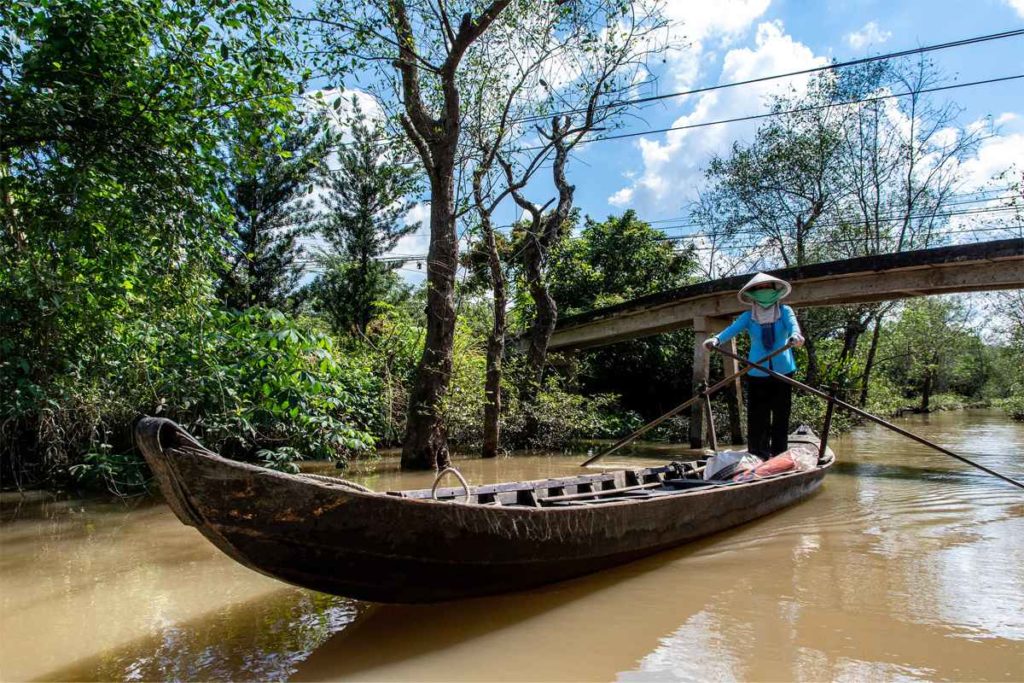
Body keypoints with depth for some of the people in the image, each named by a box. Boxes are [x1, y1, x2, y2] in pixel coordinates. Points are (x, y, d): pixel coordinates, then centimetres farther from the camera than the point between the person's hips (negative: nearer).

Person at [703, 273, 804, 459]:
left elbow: (792, 324, -16)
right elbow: (733, 328, -13)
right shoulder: (748, 316, 4)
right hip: (757, 373, 0)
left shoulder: (784, 311, 3)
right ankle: (757, 458, 6)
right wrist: (716, 339, -34)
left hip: (783, 372, 0)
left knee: (781, 416, 4)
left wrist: (795, 335, -41)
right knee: (757, 418, 0)